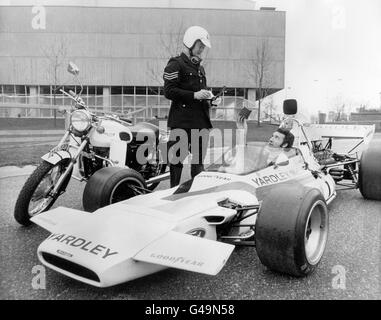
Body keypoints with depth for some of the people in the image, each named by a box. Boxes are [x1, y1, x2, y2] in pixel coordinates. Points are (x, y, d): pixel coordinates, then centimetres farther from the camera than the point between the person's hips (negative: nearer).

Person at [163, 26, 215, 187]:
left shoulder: (200, 68, 23)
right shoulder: (175, 65, -2)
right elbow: (169, 92, -12)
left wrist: (208, 98, 9)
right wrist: (194, 95, -17)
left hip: (201, 121, 8)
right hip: (182, 122, -7)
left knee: (199, 159, 10)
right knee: (177, 159, -3)